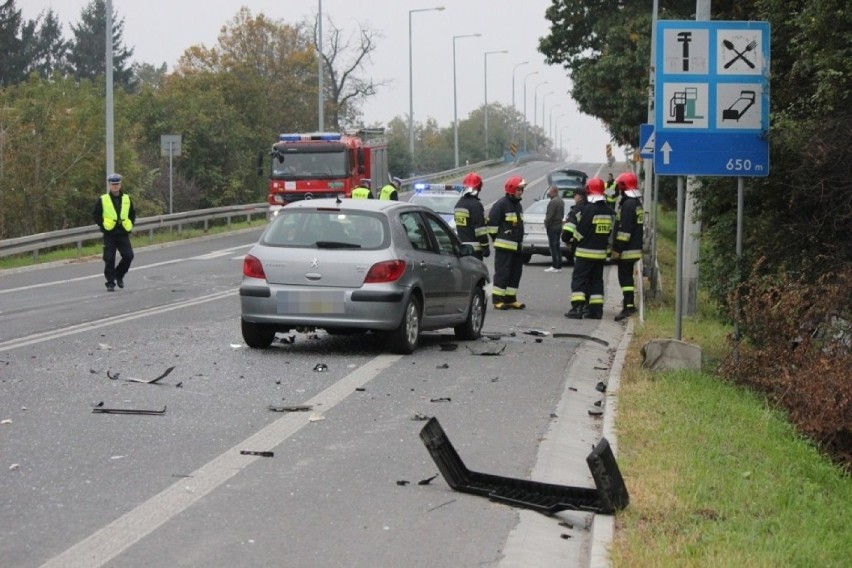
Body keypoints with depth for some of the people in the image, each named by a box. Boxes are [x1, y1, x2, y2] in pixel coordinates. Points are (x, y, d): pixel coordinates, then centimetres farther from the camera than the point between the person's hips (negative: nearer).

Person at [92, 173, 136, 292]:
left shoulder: (127, 199, 8)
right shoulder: (102, 200, -1)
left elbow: (133, 213, 20)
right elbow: (95, 215, 4)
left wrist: (130, 224, 7)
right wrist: (103, 225, -5)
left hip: (123, 233, 2)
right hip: (109, 234, -2)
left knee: (128, 256, -7)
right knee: (109, 259, -3)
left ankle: (119, 275, 17)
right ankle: (110, 283, 5)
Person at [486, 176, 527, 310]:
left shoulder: (518, 205, 18)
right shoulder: (501, 204, -11)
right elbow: (491, 223, -12)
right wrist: (497, 239, -6)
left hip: (517, 246, 9)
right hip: (504, 246, -9)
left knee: (516, 273, 9)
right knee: (502, 272, -8)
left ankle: (510, 299, 17)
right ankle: (497, 300, -6)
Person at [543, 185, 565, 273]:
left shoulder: (553, 202, -19)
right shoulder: (561, 201, 13)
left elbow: (550, 215, -21)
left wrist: (546, 224, -10)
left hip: (552, 227, -10)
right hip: (559, 226, 10)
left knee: (553, 246, -7)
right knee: (557, 246, 13)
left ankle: (555, 266, -8)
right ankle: (559, 266, 16)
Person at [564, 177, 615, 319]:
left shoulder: (588, 209, -15)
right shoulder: (609, 211, 6)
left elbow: (580, 230, -13)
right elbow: (610, 231, 11)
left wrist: (573, 239, 4)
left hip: (585, 252, -6)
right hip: (601, 253, 6)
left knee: (579, 279, -2)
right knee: (596, 280, 12)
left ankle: (577, 308, -10)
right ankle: (596, 309, 9)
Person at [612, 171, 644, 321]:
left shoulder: (628, 205, -18)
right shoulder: (637, 203, 14)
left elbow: (624, 229, -22)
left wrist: (617, 249, -20)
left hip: (627, 250, -10)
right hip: (635, 248, 10)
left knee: (625, 278, -8)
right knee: (627, 276, 19)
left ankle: (628, 306, -12)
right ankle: (629, 303, 27)